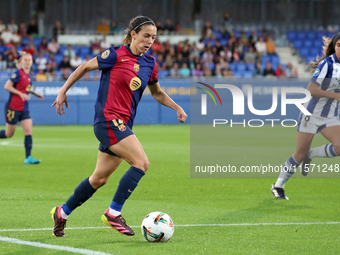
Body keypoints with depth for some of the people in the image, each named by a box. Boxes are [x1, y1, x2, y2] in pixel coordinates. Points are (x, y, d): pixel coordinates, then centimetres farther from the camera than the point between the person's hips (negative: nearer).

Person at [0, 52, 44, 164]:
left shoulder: (29, 75, 10)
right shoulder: (18, 73, -14)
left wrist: (35, 94, 13)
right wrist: (21, 94, -22)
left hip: (24, 109, 7)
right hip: (13, 108, -7)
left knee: (28, 131, -5)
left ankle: (28, 158, -8)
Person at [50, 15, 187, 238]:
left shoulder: (150, 64, 9)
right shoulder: (116, 55, -10)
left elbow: (157, 93, 24)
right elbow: (85, 67, 2)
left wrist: (177, 107, 10)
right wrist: (63, 91, 5)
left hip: (123, 125, 8)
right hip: (108, 120, -8)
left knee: (100, 178, 13)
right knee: (142, 163, -20)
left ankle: (62, 213, 28)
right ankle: (113, 213, -13)